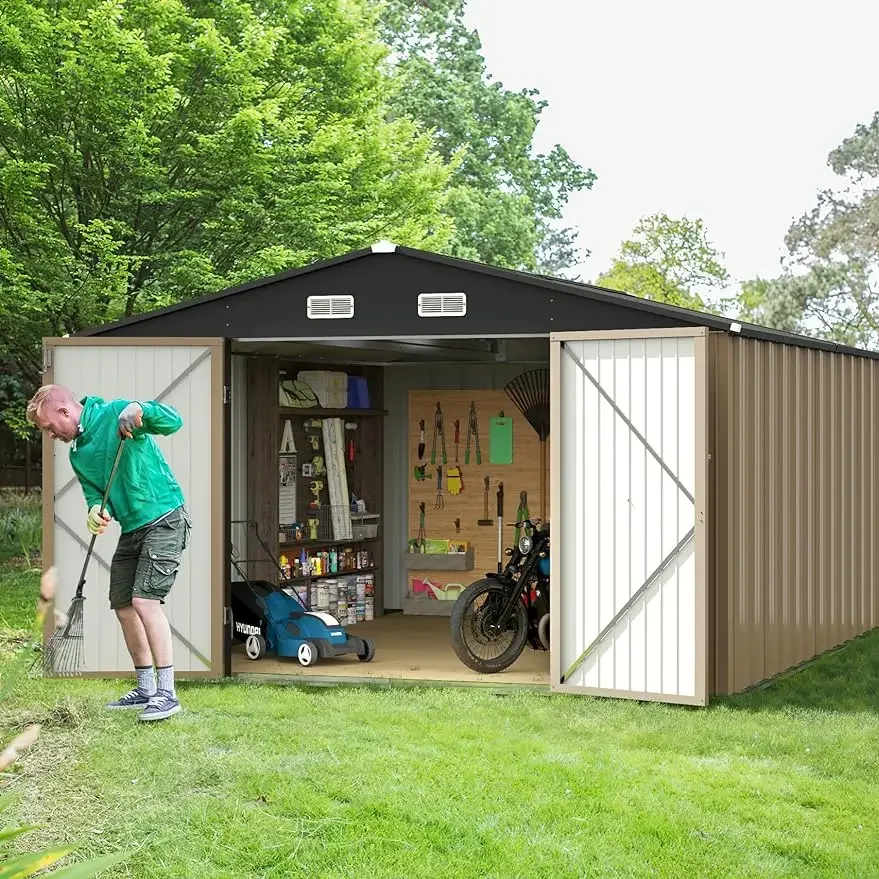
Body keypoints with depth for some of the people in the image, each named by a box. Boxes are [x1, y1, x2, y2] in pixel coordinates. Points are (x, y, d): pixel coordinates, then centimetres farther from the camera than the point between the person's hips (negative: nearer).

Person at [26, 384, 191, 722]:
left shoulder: (115, 413, -11)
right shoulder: (78, 455, 12)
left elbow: (173, 422, -20)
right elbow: (95, 492, 6)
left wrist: (140, 410, -40)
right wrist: (96, 511, -18)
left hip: (164, 519, -9)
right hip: (131, 529, 9)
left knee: (145, 600, -18)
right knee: (123, 605, 10)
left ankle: (167, 692, -16)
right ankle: (146, 688, 22)